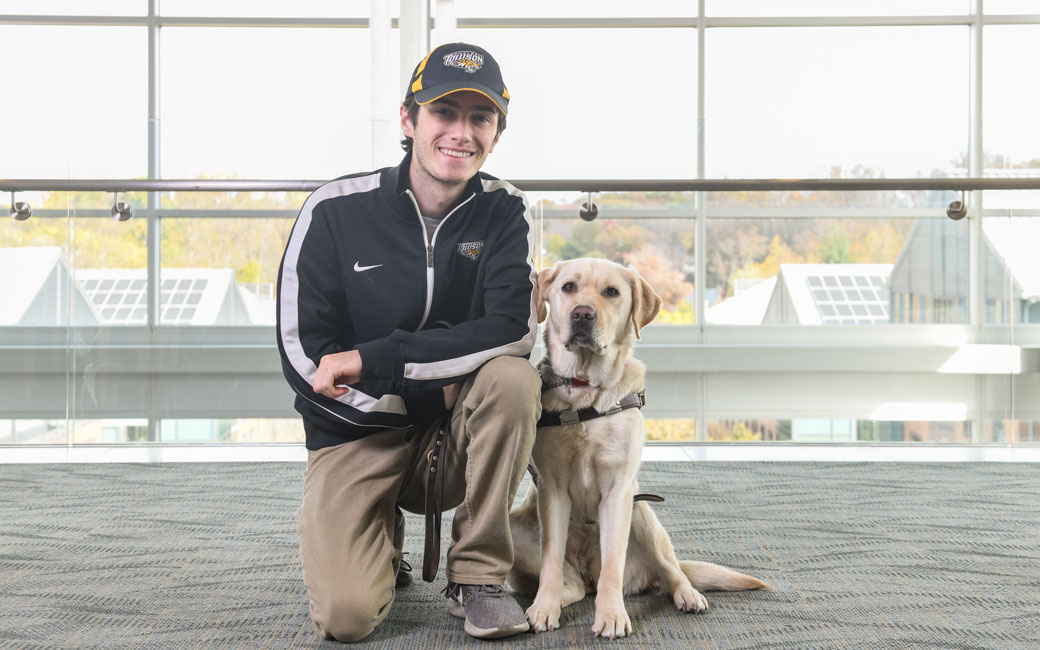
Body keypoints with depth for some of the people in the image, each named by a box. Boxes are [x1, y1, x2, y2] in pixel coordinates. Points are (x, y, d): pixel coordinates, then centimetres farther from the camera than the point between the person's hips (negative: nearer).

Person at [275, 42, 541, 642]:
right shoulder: (336, 210, -8)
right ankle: (382, 539, 18)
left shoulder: (505, 212, -4)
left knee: (513, 378, -31)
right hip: (356, 433, -1)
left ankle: (478, 575, -13)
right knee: (346, 616, -20)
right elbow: (301, 356, -10)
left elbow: (514, 330, -19)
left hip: (455, 435, 1)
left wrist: (376, 359, -23)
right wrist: (428, 395, -16)